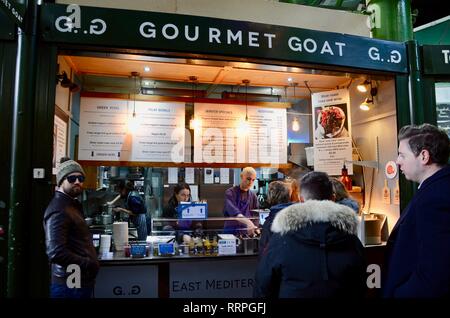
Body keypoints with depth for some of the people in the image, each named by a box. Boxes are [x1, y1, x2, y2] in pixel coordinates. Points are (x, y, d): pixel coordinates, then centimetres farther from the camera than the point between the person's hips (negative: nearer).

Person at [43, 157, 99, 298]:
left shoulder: (72, 204, 13)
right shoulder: (58, 210, -19)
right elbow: (56, 253, -27)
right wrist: (89, 264, -18)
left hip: (81, 281, 9)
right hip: (70, 285, -9)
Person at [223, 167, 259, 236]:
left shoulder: (253, 196, 8)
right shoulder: (230, 192, -8)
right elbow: (232, 209, -26)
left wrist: (256, 228, -14)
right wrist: (247, 222, -42)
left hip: (245, 233, 4)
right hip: (230, 231, -3)